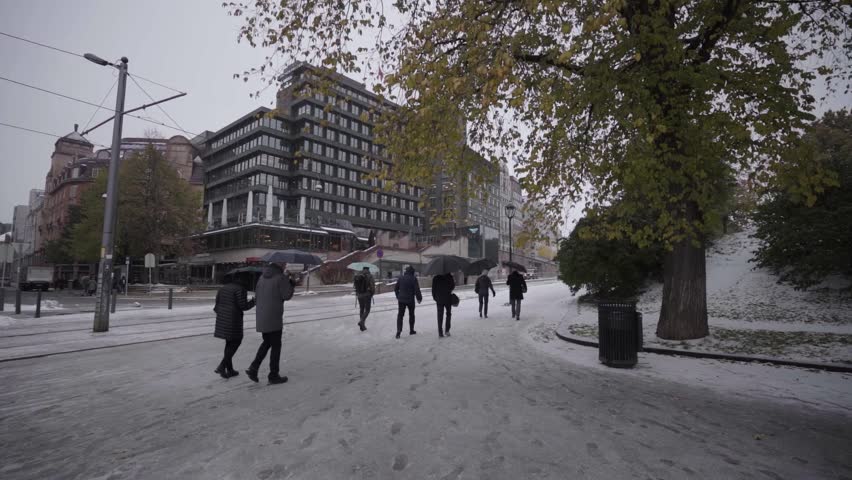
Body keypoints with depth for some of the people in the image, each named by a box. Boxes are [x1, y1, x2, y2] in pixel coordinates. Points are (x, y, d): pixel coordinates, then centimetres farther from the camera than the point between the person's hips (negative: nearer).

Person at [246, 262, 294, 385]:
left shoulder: (263, 276, 9)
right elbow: (286, 296, -11)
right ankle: (273, 376, 13)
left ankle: (253, 369, 10)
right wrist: (292, 283, 4)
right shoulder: (281, 277, -14)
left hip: (261, 317, 7)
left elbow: (257, 294, 12)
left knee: (267, 343, 22)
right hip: (274, 318, -7)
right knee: (276, 346, 5)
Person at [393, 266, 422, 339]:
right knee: (411, 315, 15)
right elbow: (417, 290, -12)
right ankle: (411, 330, 23)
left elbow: (396, 289, 9)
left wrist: (398, 296, 22)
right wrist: (419, 298, 0)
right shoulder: (413, 278, -10)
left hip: (401, 300, 3)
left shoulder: (401, 278, 3)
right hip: (410, 300, -2)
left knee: (400, 315, 5)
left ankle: (398, 331, -8)